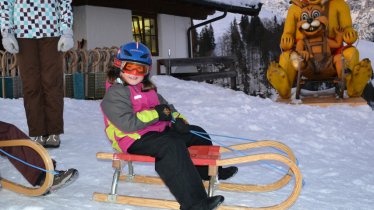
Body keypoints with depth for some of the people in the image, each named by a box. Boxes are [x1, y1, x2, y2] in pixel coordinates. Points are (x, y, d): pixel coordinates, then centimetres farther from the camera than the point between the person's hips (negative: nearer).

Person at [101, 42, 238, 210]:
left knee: (196, 133, 14)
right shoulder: (115, 93, -13)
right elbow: (127, 123, -25)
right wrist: (156, 114, -21)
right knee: (172, 146, -35)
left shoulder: (148, 89, 17)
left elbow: (165, 106, 22)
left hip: (159, 130, 10)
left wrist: (177, 117, 0)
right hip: (135, 139, -10)